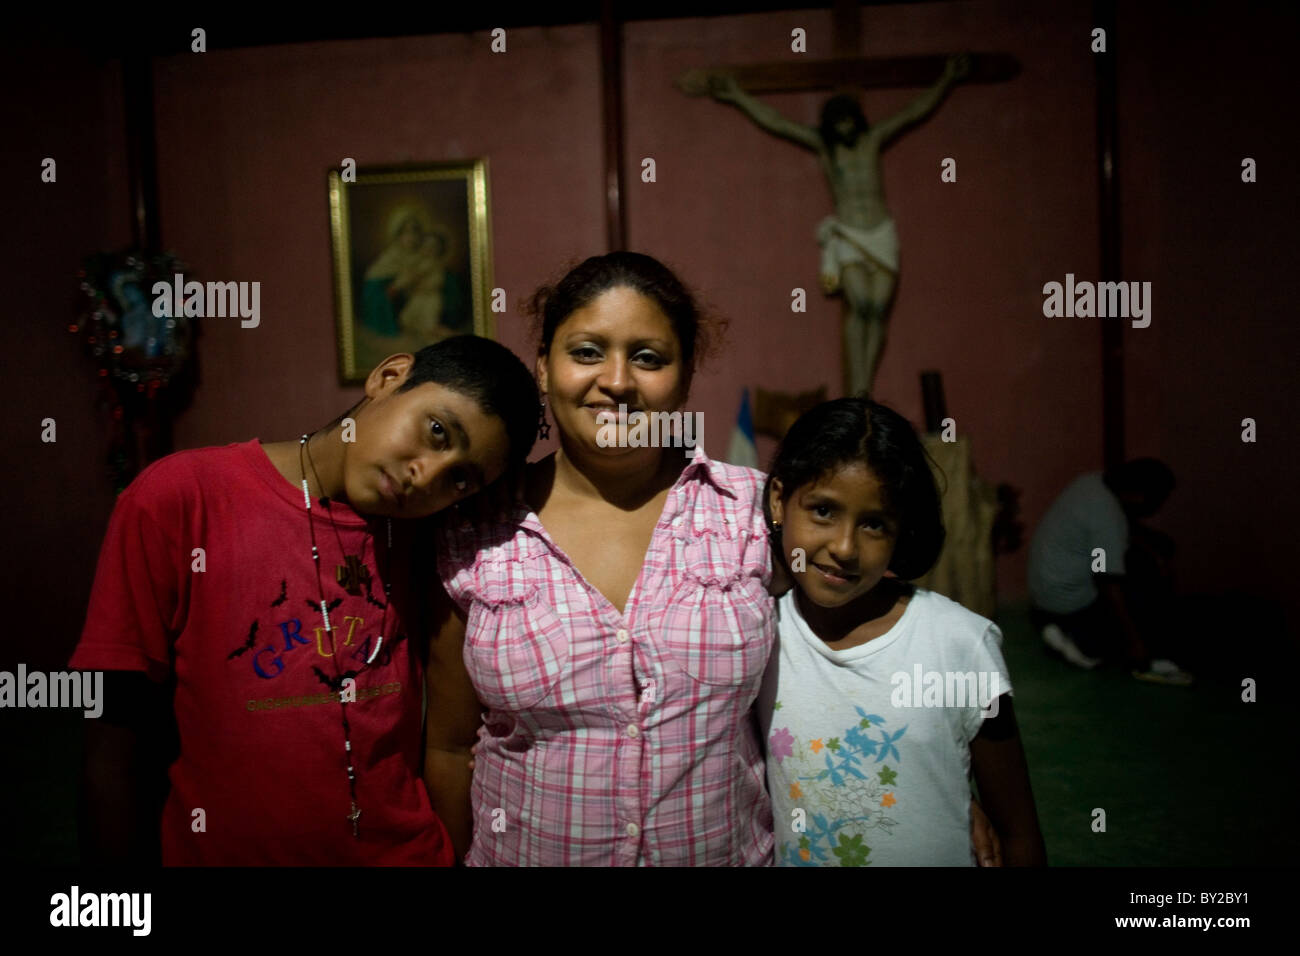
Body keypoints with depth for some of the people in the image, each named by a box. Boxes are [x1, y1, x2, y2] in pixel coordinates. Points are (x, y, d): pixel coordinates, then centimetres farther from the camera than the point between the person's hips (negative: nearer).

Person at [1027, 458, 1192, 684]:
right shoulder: (1109, 518, -29)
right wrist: (1134, 641, -22)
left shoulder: (1096, 481, -4)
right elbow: (1109, 585, -28)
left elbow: (1128, 524, 14)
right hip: (1068, 604, -9)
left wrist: (1153, 552, -1)